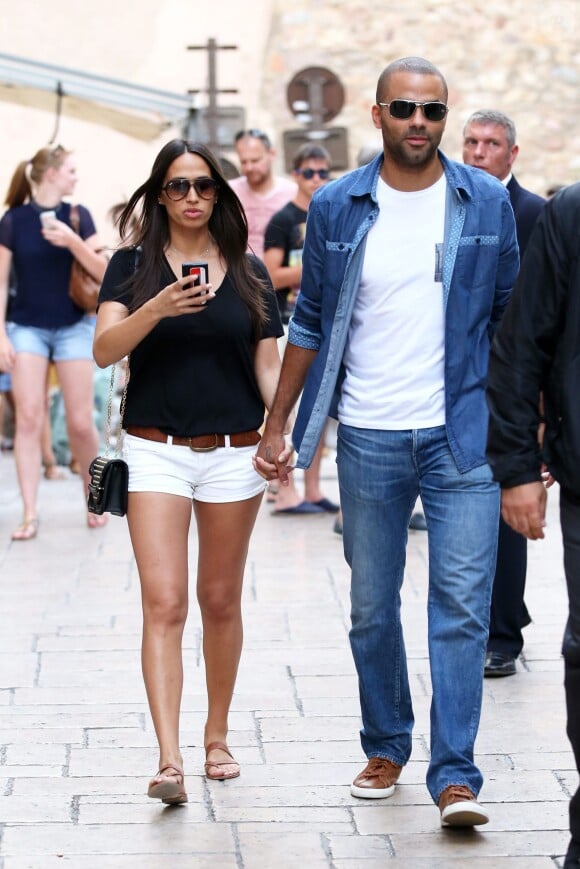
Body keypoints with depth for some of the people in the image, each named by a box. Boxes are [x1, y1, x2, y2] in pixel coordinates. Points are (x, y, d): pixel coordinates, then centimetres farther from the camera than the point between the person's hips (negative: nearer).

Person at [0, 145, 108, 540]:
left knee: (80, 422, 1)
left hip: (74, 326, 1)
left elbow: (103, 272, -5)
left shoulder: (78, 215, 0)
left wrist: (72, 241, -20)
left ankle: (93, 498, 23)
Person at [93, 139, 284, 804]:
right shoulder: (132, 265, 2)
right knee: (164, 603, -11)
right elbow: (104, 350, -10)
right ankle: (169, 760, -18)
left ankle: (216, 736, 26)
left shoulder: (248, 273, 7)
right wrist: (156, 309, -26)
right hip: (157, 451, -2)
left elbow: (268, 364, 8)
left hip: (233, 451, 2)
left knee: (221, 601, 11)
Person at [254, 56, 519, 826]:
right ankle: (385, 749, 26)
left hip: (462, 435, -1)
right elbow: (311, 324, 9)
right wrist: (276, 426, 6)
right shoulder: (337, 208, 2)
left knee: (462, 603, -7)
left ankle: (454, 774, -5)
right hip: (369, 439, 1)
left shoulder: (487, 203, 1)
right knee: (371, 609, 10)